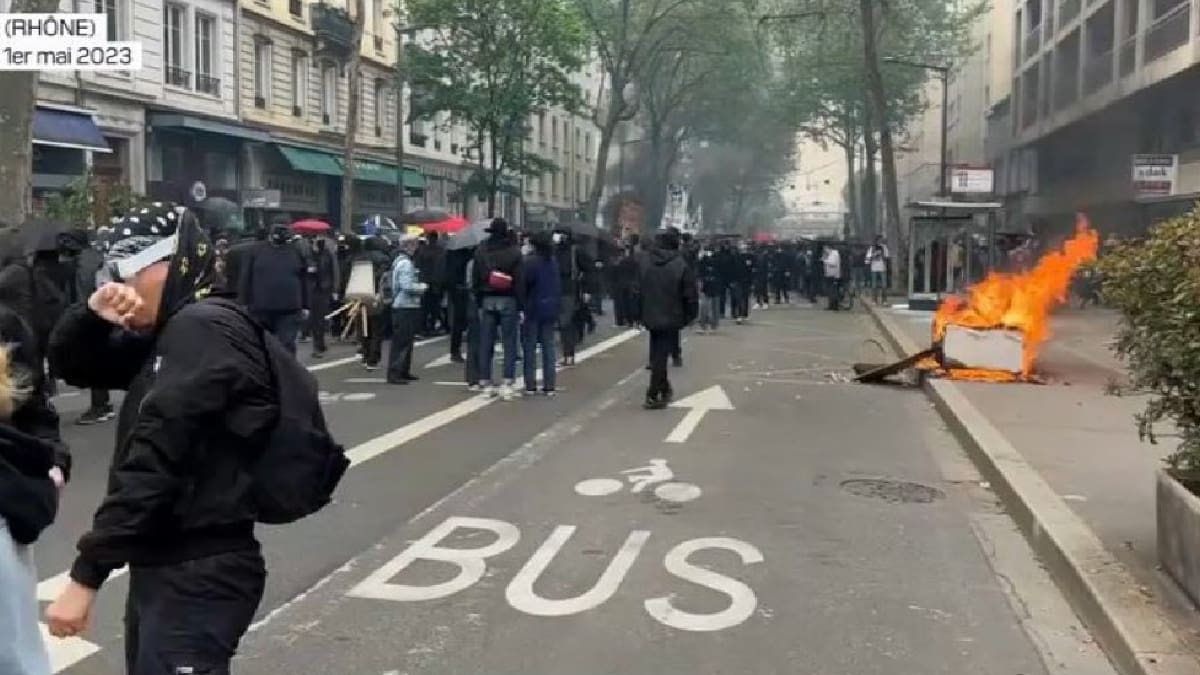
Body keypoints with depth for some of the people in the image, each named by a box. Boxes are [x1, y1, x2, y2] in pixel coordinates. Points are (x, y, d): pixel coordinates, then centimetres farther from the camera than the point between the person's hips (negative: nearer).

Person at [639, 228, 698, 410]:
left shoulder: (645, 263, 0)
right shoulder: (680, 265, -13)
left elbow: (637, 291, 7)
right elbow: (690, 294, -10)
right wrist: (690, 315, 3)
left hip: (651, 317, 4)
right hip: (671, 318, -4)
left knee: (657, 354, 19)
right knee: (661, 355, -2)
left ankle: (664, 389, 31)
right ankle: (653, 395, -4)